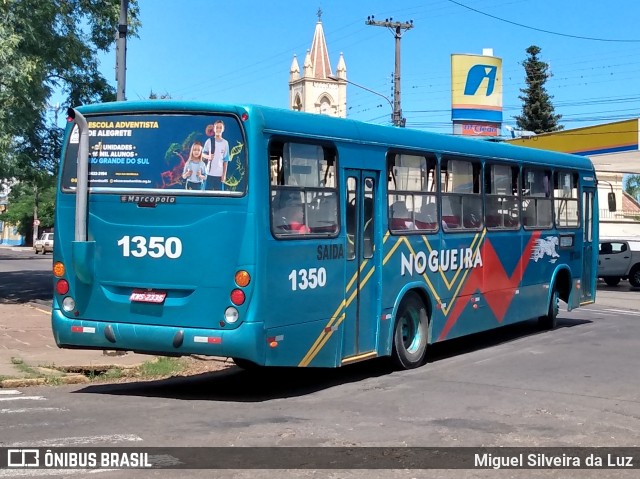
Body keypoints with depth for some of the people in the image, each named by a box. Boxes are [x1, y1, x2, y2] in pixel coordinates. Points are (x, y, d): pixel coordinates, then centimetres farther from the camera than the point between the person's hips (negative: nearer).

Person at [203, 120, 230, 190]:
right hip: (210, 173, 0)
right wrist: (208, 156, -15)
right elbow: (203, 153, 9)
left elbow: (226, 160, 3)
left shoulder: (225, 143, 1)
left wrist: (224, 174, -2)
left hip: (220, 174, 0)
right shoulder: (209, 141, -1)